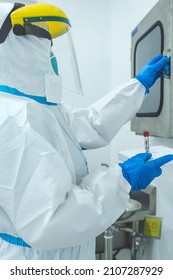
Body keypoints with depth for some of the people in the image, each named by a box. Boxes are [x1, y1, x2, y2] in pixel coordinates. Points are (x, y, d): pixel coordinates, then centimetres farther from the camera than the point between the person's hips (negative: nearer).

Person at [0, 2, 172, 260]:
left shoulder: (33, 107, 3)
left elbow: (90, 124, 5)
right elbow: (46, 222, -32)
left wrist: (141, 84, 10)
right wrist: (122, 179, -24)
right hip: (35, 254, -9)